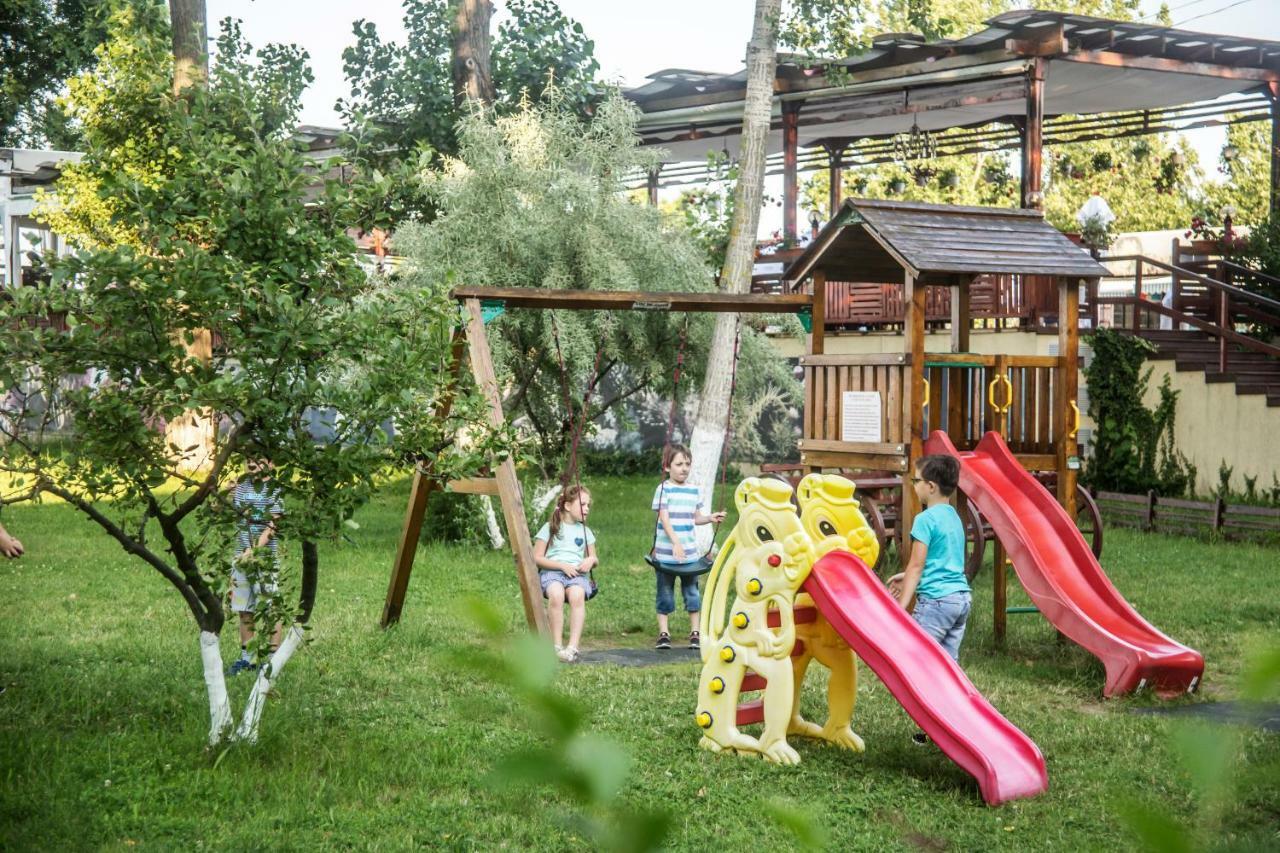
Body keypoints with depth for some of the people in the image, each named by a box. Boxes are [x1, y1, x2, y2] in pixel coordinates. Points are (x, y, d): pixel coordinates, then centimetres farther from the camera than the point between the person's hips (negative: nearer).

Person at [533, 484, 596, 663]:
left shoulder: (585, 531, 22)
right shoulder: (550, 528, 10)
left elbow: (595, 559, 26)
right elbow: (537, 558, 5)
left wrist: (591, 561, 0)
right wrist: (562, 565, -8)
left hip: (577, 573, 2)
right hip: (552, 571, -2)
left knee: (577, 595, -36)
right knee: (556, 594, -39)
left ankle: (573, 647, -40)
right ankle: (557, 646, -31)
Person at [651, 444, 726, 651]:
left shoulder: (693, 490, 7)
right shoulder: (664, 489, -9)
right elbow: (664, 519, -16)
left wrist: (711, 518, -3)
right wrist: (676, 543, -26)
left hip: (690, 552, 4)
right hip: (666, 553, -4)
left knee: (692, 593, 8)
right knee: (665, 593, 6)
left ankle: (696, 632, 14)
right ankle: (663, 633, 13)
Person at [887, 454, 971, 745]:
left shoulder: (926, 519, -9)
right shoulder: (954, 517, 16)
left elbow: (916, 566, -12)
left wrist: (902, 605, -10)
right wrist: (909, 577, 30)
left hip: (936, 600, -9)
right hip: (962, 596, 9)